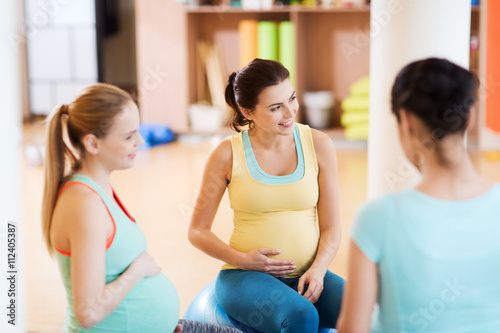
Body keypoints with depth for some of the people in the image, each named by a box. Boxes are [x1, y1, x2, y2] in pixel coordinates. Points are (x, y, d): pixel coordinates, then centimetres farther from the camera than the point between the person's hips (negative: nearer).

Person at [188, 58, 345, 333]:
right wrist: (241, 259, -11)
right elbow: (198, 231, 4)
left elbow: (331, 227, 4)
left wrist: (318, 270, -14)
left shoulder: (318, 144, 2)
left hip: (307, 274, 3)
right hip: (245, 276, -2)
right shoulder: (228, 154, -3)